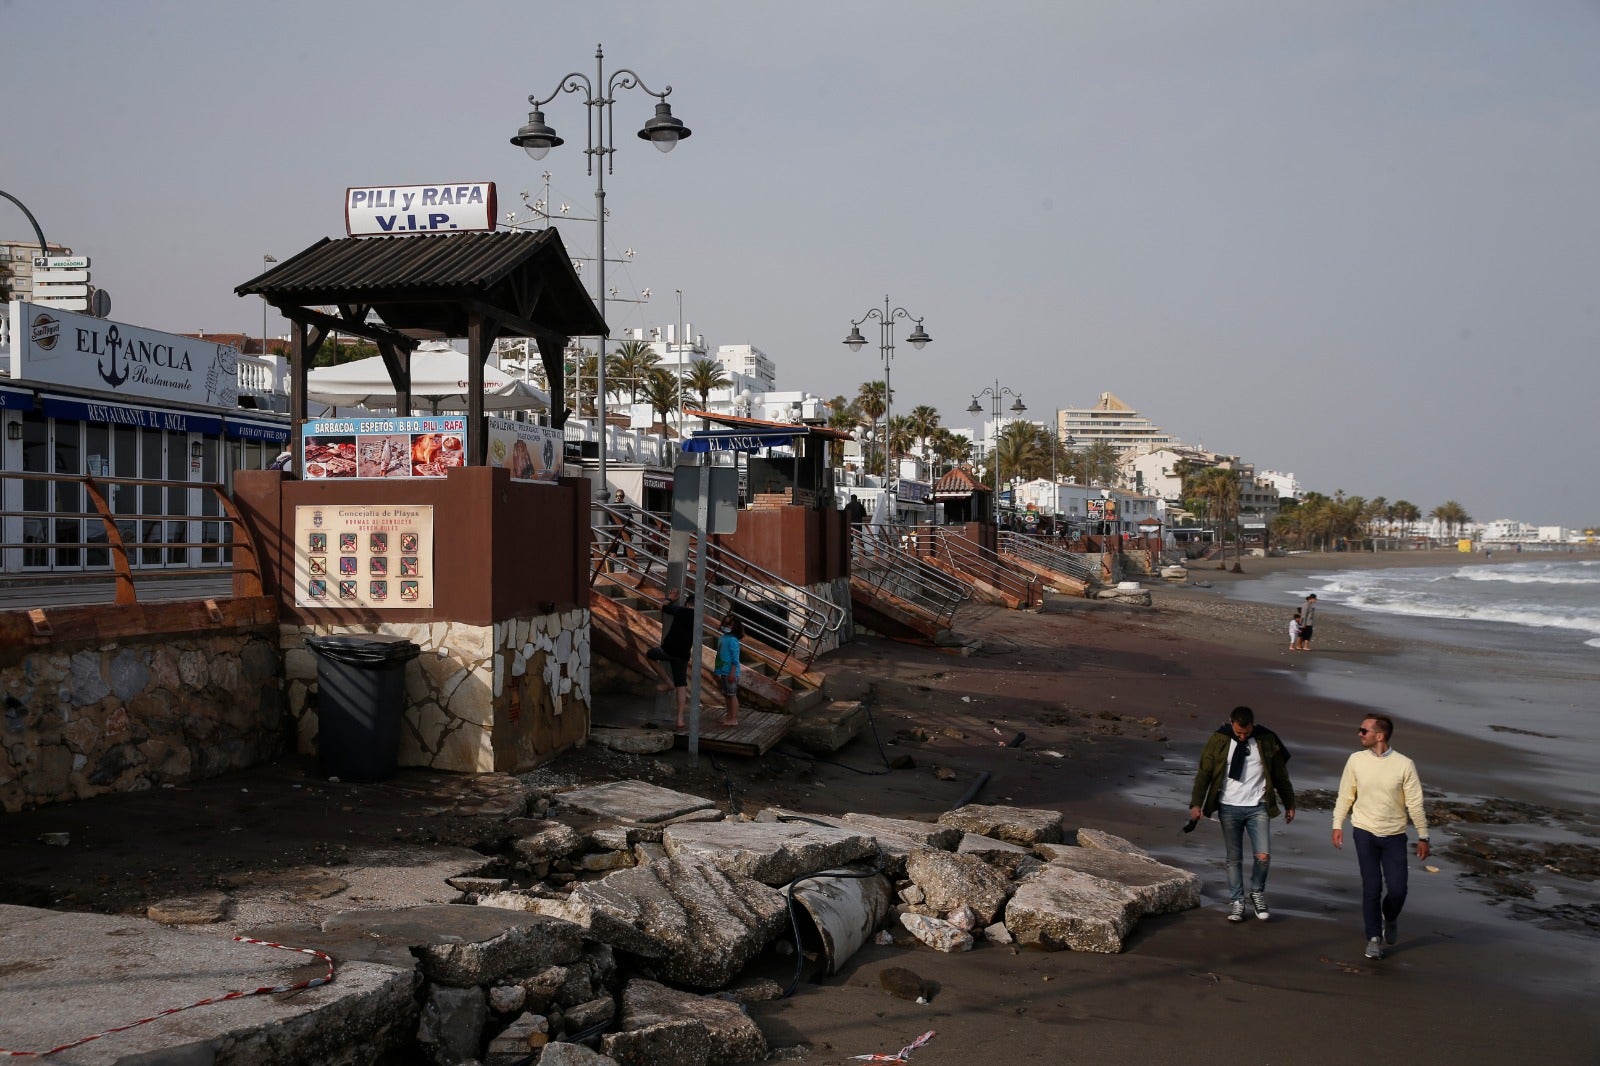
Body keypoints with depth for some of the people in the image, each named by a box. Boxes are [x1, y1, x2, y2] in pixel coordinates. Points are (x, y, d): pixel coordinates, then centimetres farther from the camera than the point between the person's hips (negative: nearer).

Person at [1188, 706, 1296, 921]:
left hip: (1258, 807, 0)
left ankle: (1257, 892, 17)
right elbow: (1204, 773, -2)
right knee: (1233, 858, 5)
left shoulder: (1267, 740, -1)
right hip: (1229, 808, 0)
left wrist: (1289, 804, 14)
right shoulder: (1218, 741, -3)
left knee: (1263, 856, -10)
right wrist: (1196, 803, -10)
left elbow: (1280, 774, 9)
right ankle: (1236, 902, 17)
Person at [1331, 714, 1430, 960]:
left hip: (1394, 835, -1)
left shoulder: (1404, 765, -11)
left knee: (1397, 889, -1)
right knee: (1371, 887, -1)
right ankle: (1374, 938, 13)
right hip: (1364, 832, 1)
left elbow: (1415, 803, -4)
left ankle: (1390, 918, 32)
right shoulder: (1356, 760, -5)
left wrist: (1423, 837, 0)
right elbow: (1345, 795, 5)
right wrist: (1337, 825, 2)